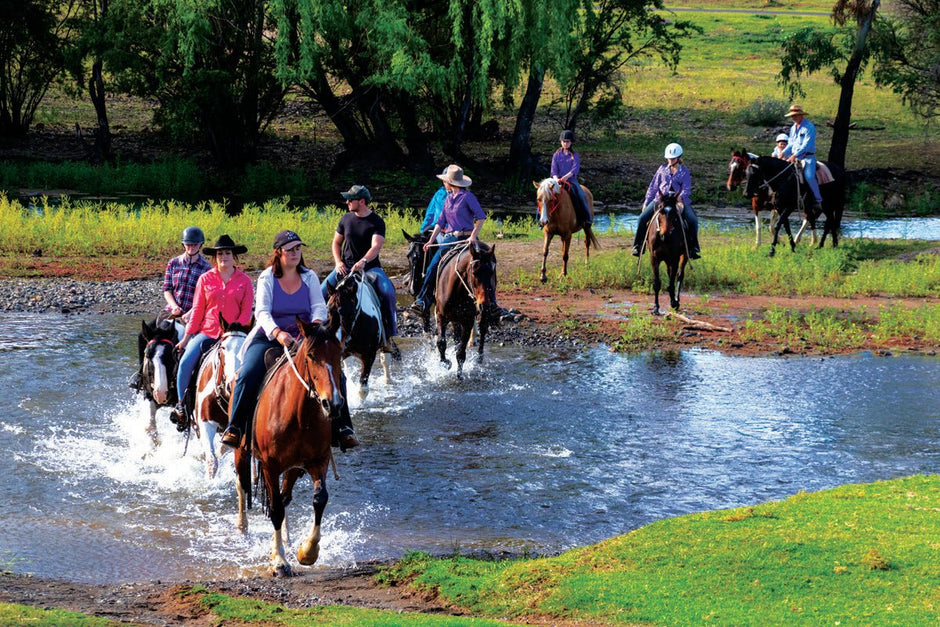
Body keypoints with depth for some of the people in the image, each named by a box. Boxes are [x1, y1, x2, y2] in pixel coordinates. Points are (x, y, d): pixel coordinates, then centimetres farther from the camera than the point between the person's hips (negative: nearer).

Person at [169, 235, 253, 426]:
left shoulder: (244, 281, 6)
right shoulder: (205, 279, 10)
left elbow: (246, 312, 3)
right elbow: (197, 310, 10)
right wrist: (186, 337, 5)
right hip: (206, 332, 1)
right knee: (185, 364, -19)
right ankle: (182, 405, 0)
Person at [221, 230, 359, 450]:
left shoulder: (310, 277, 6)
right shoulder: (267, 278, -1)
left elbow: (320, 307, -4)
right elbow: (262, 312, -12)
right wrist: (277, 333, -33)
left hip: (303, 337, 2)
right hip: (269, 336, -2)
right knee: (248, 375, -27)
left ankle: (343, 428, -11)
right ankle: (234, 427, -18)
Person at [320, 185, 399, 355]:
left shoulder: (377, 222, -6)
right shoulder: (346, 219, 7)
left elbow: (376, 246, -19)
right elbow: (336, 243, 15)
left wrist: (363, 262, -37)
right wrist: (338, 262, -4)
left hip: (370, 266, -4)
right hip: (346, 266, 4)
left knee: (388, 292, -29)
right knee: (322, 292, -15)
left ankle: (389, 337, -23)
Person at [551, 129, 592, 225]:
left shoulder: (574, 156, 5)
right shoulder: (557, 155, 9)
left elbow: (576, 169, -8)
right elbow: (554, 169, 3)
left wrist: (566, 176, -25)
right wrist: (556, 179, -17)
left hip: (571, 180, -1)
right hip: (558, 180, 1)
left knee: (581, 195, -24)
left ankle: (587, 219, -18)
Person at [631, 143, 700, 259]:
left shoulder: (684, 171, 4)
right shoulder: (663, 169, 10)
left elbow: (686, 189, -5)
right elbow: (653, 186, 13)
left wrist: (680, 198, -26)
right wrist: (646, 203, 11)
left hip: (679, 200, -2)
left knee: (693, 220, -22)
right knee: (643, 218, -15)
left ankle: (692, 249, -11)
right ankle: (637, 246, -4)